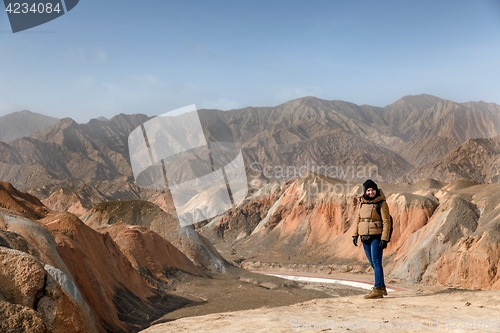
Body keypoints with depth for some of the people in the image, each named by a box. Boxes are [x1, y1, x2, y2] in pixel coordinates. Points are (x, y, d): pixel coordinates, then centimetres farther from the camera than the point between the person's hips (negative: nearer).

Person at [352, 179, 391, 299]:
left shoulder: (381, 203, -8)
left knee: (376, 263, -7)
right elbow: (358, 219, 15)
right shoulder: (362, 202, 9)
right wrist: (355, 234, 10)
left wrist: (384, 239, -16)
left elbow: (386, 222, -11)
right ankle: (382, 288, 24)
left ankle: (377, 290, -3)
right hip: (365, 237, 6)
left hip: (376, 237, -6)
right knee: (373, 263, 12)